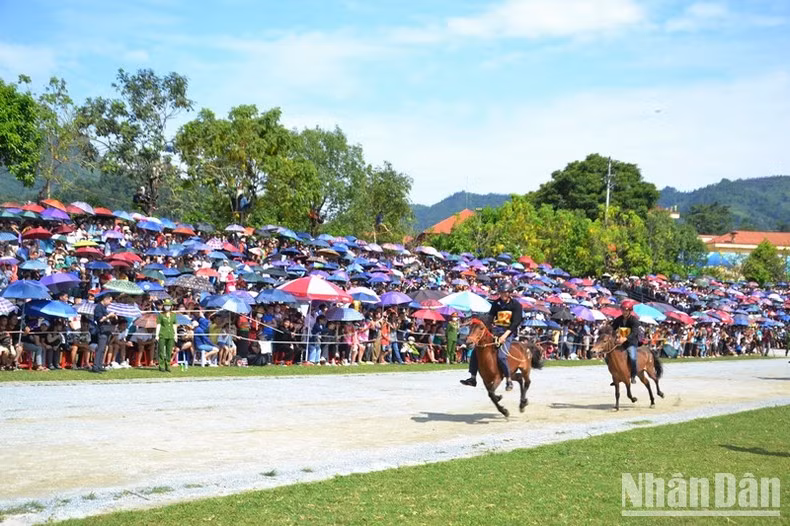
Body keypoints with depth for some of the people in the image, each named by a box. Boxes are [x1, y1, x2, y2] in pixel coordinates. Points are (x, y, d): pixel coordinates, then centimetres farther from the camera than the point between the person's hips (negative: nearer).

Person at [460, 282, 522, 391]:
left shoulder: (516, 305, -4)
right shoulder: (496, 304, 11)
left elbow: (515, 323, -11)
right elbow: (490, 318, 10)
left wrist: (504, 335, -21)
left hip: (509, 332, -5)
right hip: (496, 330, 6)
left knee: (501, 356, -27)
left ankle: (508, 380, -8)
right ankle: (473, 378, -3)